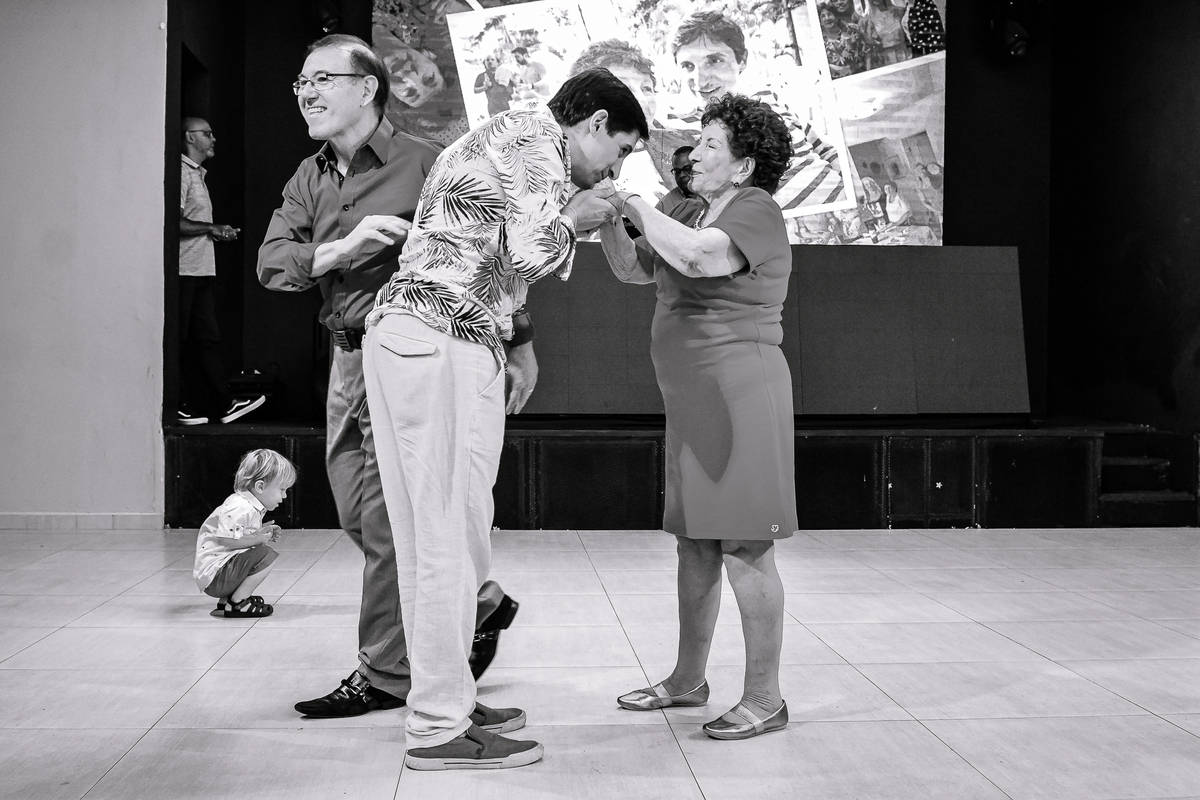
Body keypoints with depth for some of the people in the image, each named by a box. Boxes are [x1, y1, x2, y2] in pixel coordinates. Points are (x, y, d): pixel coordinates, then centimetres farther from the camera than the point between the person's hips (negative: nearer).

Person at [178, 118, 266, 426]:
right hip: (184, 271, -9)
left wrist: (218, 233, 7)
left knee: (208, 338, 9)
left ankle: (224, 404, 10)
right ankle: (180, 407, 4)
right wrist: (213, 230, -10)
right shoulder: (182, 172, -9)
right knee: (180, 341, -2)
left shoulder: (198, 174, 21)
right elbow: (177, 223, -19)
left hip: (203, 270, 9)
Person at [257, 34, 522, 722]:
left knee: (388, 523, -3)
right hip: (348, 360, 8)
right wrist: (344, 247, -19)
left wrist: (521, 345, -4)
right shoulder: (309, 179, 12)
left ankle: (385, 677, 12)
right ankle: (482, 605, 32)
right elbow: (272, 264, 0)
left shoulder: (425, 164, -9)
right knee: (360, 516, 15)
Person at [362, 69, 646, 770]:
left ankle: (446, 697, 20)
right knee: (451, 534, -7)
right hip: (442, 343, -10)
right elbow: (531, 251, -17)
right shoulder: (538, 137, -4)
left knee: (433, 534, 12)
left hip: (411, 337, 10)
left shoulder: (503, 137, 27)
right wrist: (574, 219, 1)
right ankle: (440, 728, -1)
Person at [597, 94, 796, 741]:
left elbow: (695, 257, -28)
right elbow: (632, 269, 21)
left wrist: (635, 206, -17)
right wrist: (607, 216, 5)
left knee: (745, 549, -6)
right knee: (695, 543, 14)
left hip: (741, 392, -9)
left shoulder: (755, 210, -9)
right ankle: (687, 680, 25)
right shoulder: (705, 218, 19)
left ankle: (764, 698, 2)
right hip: (696, 401, 10)